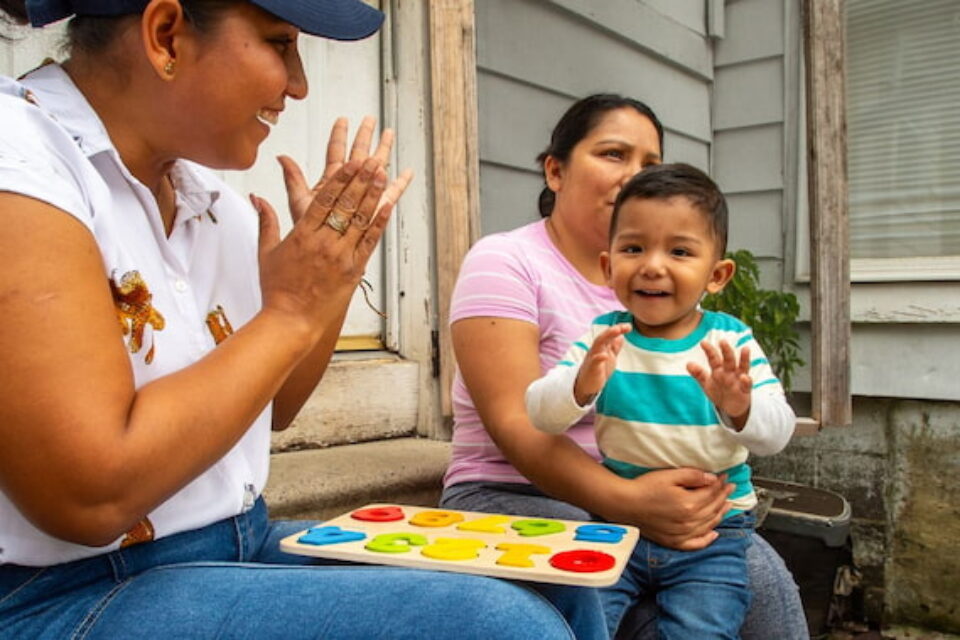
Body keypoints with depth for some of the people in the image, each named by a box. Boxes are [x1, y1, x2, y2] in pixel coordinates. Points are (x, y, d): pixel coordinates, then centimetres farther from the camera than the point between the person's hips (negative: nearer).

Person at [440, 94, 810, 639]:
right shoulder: (504, 262, -9)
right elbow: (517, 425, -19)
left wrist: (700, 485, -16)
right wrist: (628, 501, -32)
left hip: (641, 496, 5)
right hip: (515, 497, -5)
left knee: (760, 576, -20)